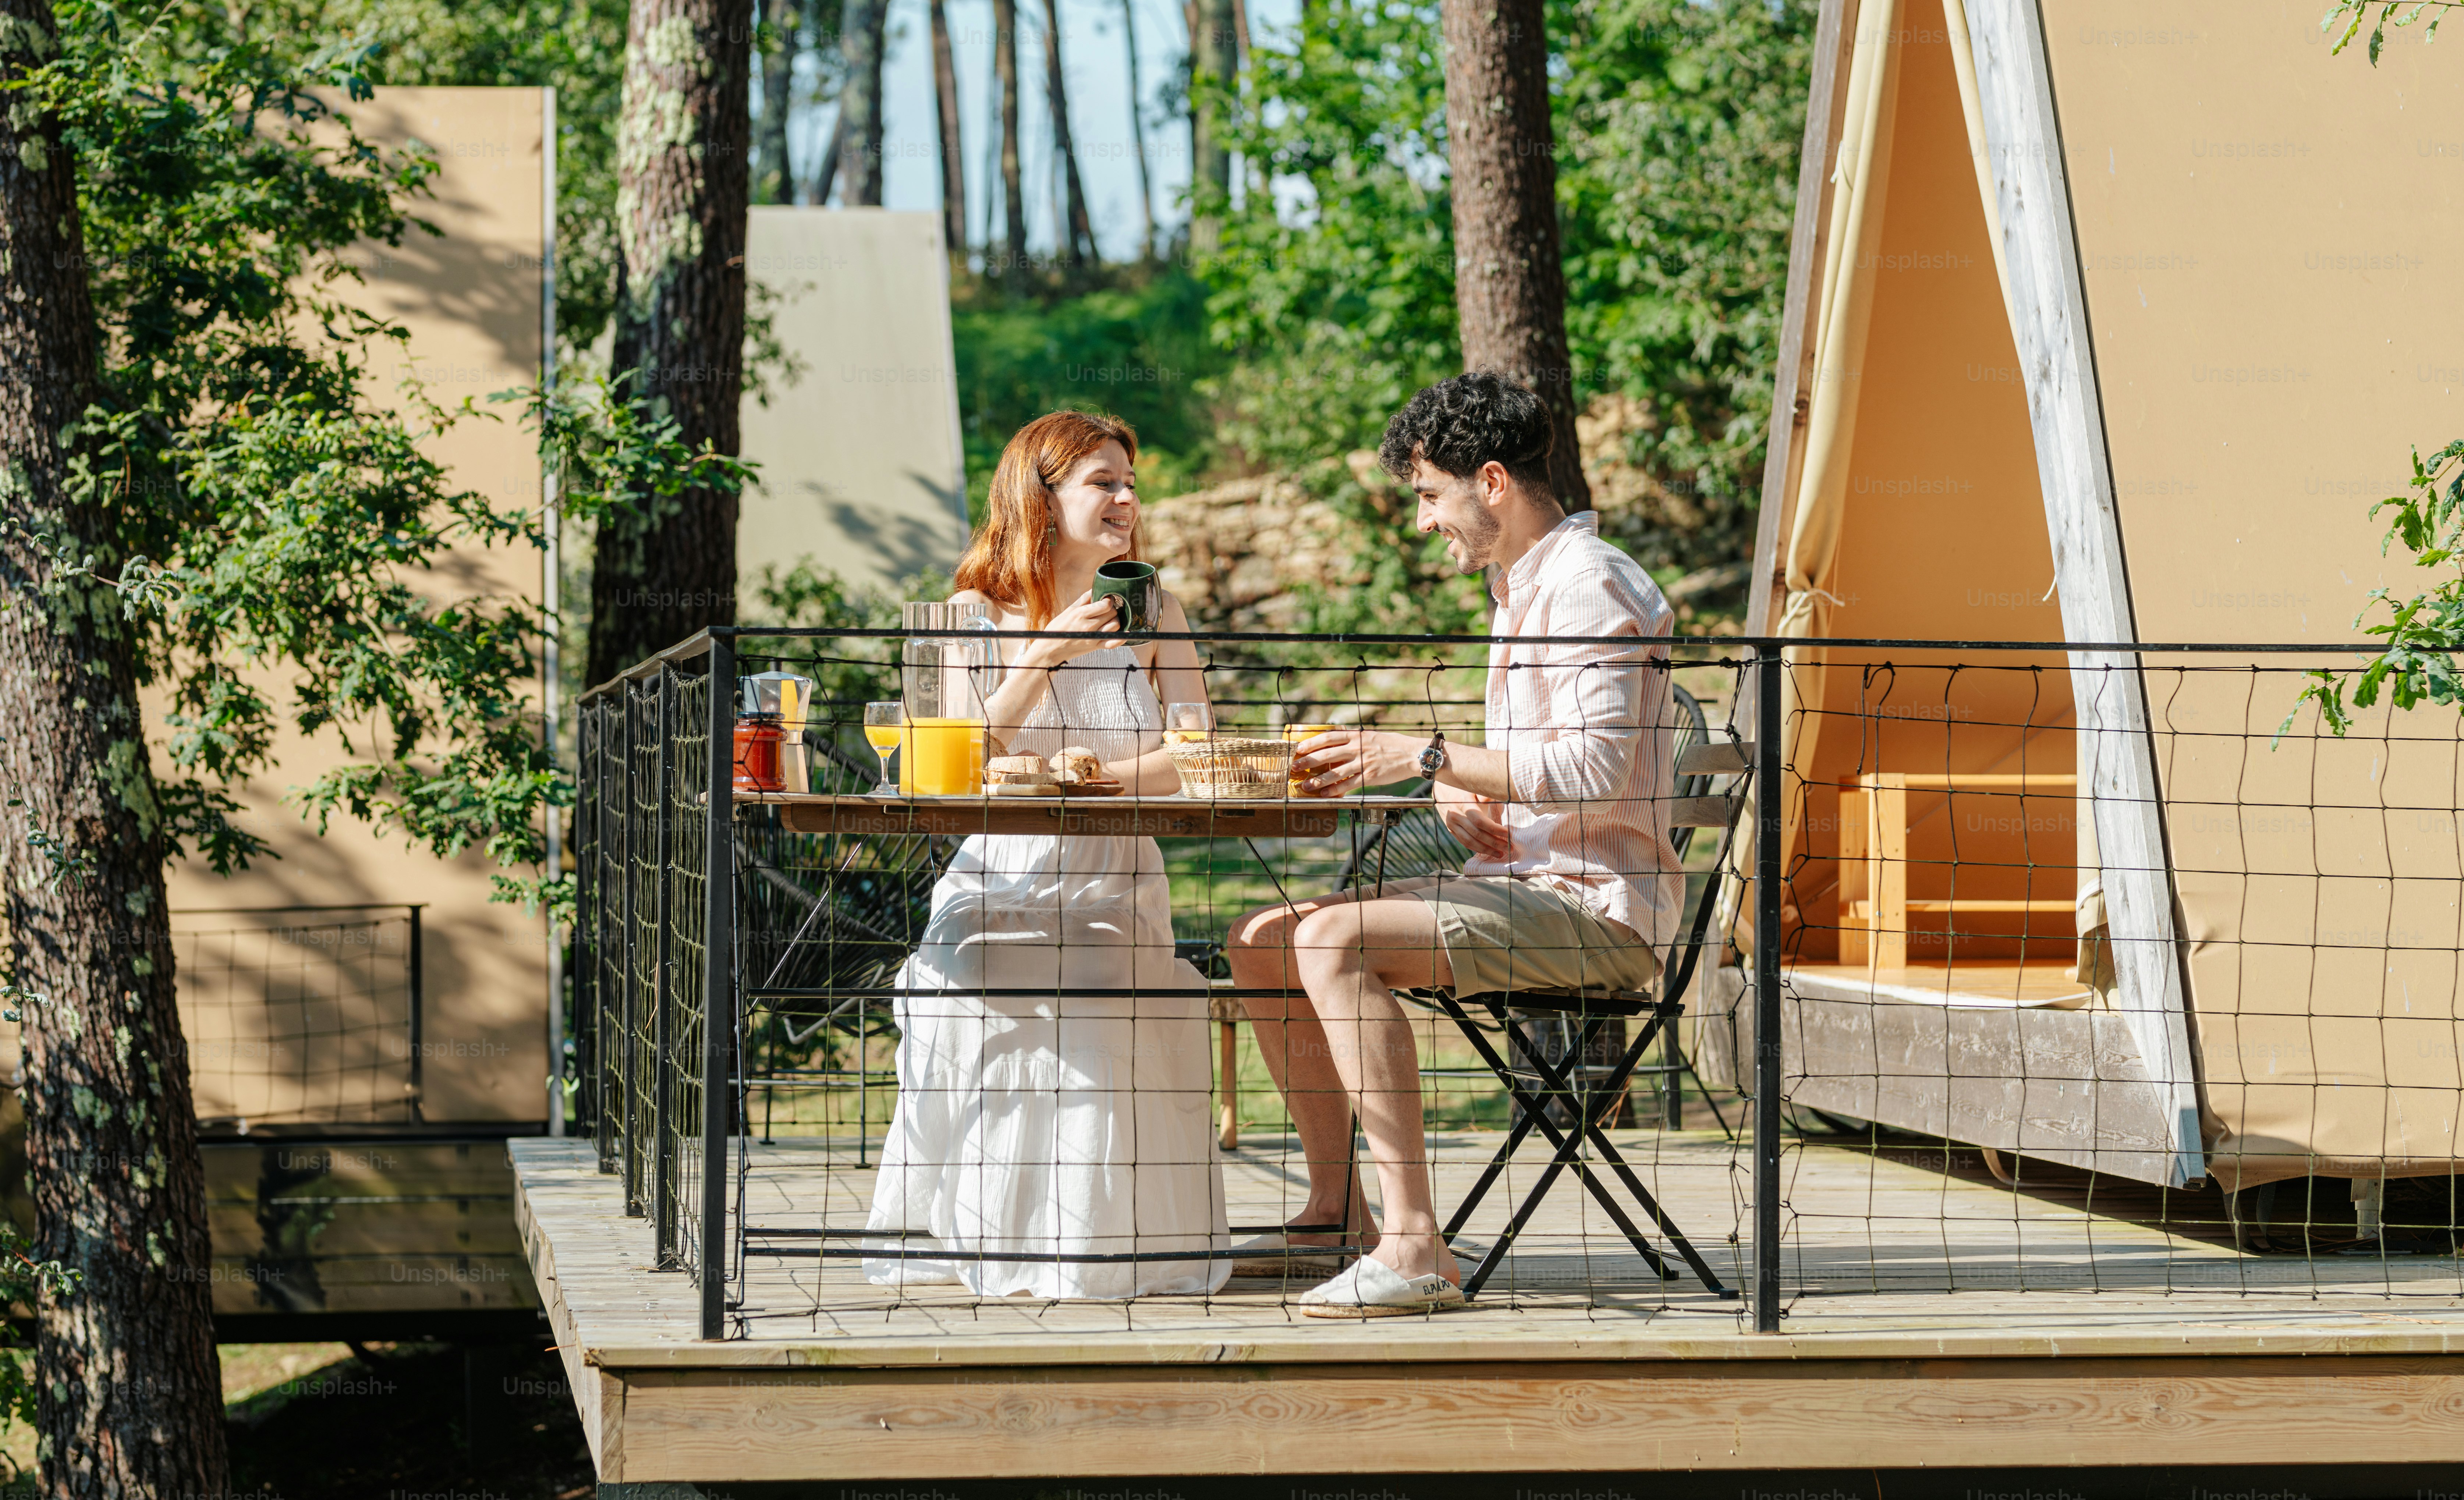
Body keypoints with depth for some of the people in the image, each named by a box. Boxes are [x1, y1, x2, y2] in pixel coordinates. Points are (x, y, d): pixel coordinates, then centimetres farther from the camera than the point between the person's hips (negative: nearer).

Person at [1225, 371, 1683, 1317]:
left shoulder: (1587, 584, -11)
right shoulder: (1527, 590, 21)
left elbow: (1596, 767, -23)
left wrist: (1427, 756, -22)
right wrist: (1463, 797, 6)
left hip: (1594, 906, -10)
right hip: (1524, 885, 10)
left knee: (1332, 941, -29)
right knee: (1263, 941, 4)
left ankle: (1413, 1246, -32)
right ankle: (1337, 1212, 8)